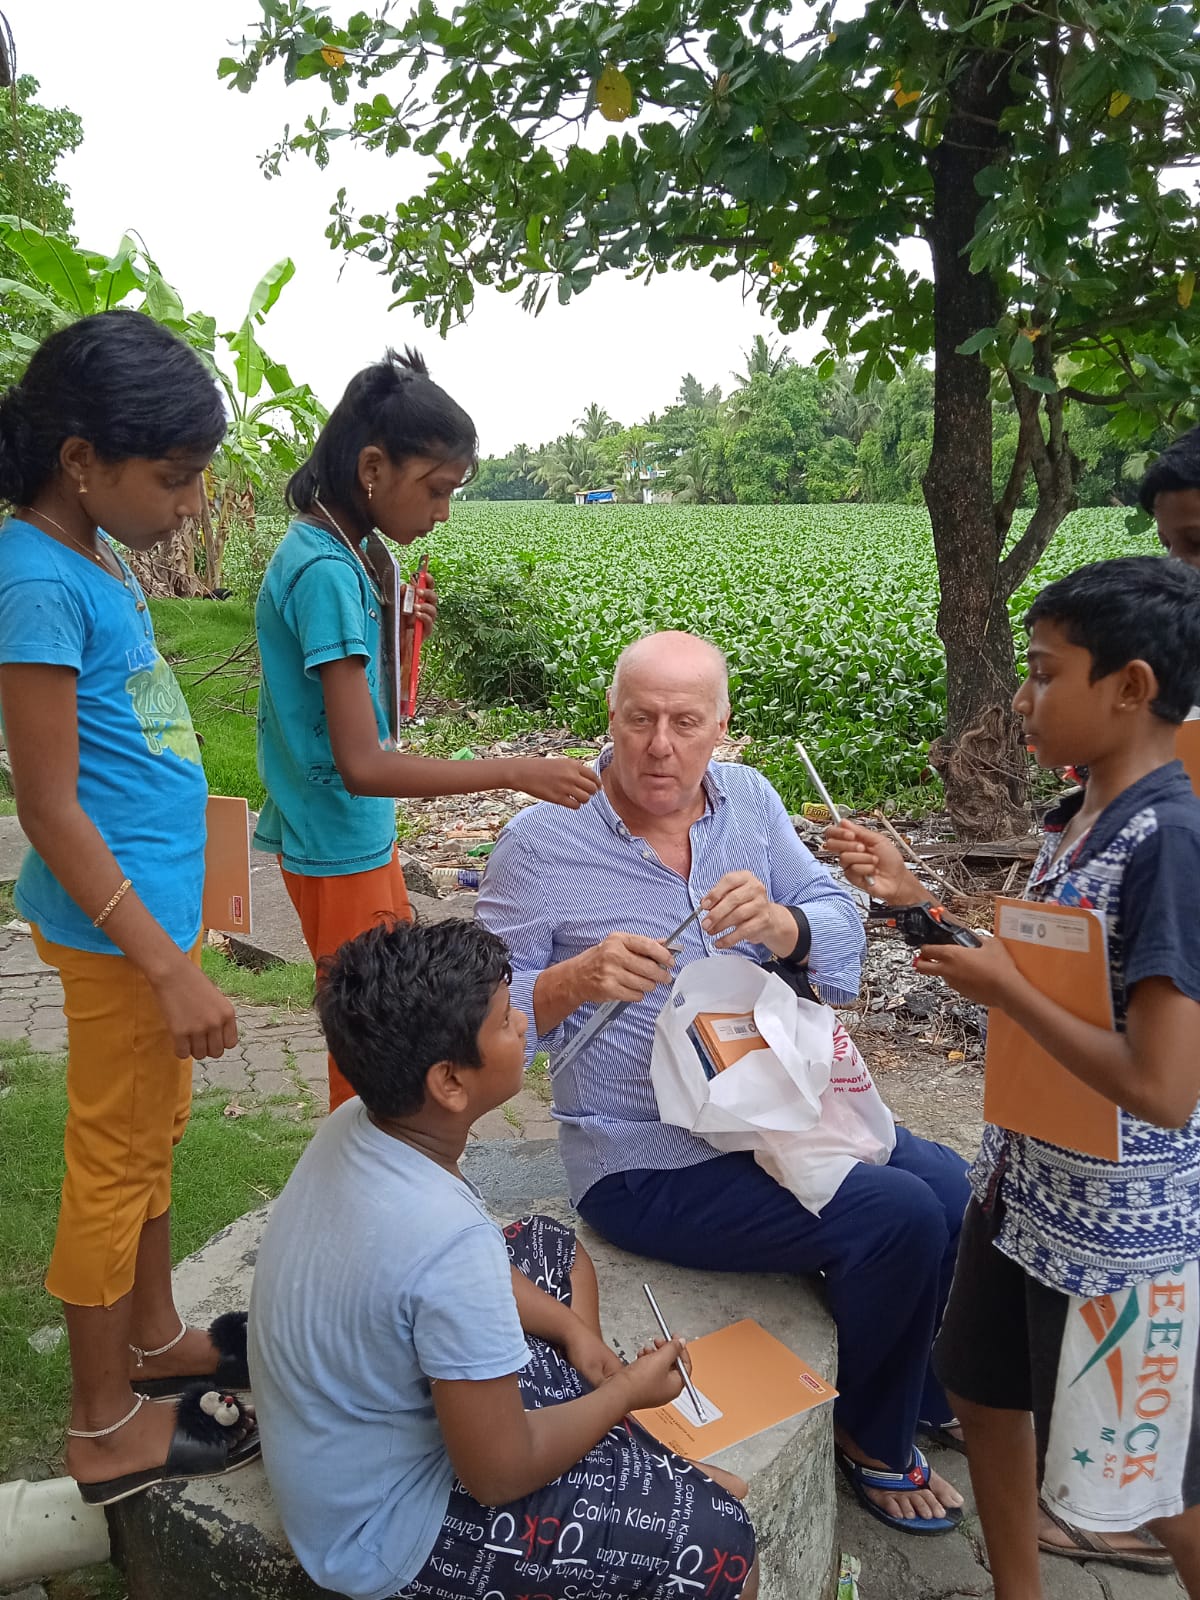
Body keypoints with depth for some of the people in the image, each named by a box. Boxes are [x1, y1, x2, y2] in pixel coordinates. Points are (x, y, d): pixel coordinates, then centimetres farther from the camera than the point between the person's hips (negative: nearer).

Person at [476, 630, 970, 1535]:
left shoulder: (748, 798, 3)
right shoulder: (543, 840, -12)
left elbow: (843, 929, -3)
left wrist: (780, 923, -25)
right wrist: (580, 979, -30)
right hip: (649, 1164, -6)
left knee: (951, 1189, -5)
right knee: (900, 1220, -18)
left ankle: (923, 1389, 29)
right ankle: (872, 1440, 15)